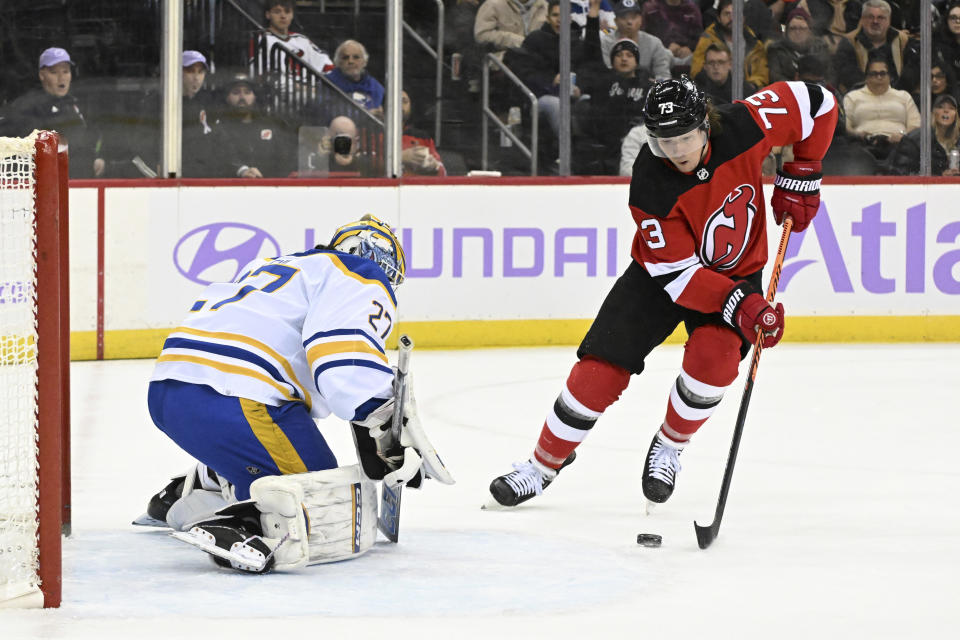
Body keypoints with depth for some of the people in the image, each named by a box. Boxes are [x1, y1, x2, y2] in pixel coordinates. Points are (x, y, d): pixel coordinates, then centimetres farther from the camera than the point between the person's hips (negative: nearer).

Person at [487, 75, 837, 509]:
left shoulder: (744, 127, -27)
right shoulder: (650, 187, -31)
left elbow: (816, 104, -10)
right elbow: (678, 274, -29)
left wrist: (799, 179, -9)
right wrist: (738, 305, -39)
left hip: (737, 270, 1)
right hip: (659, 272, -1)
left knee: (713, 355, -26)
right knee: (600, 370, -9)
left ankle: (668, 449, 2)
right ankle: (542, 466, 11)